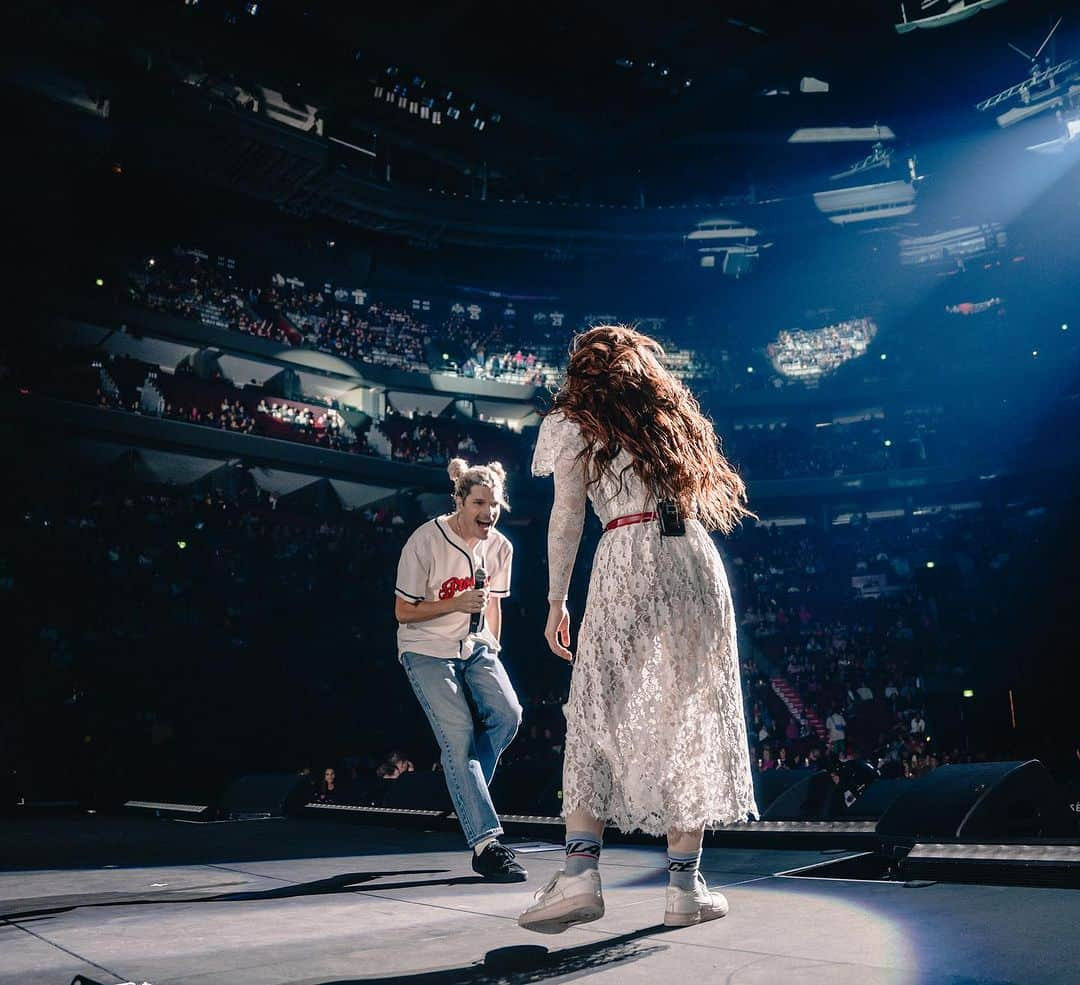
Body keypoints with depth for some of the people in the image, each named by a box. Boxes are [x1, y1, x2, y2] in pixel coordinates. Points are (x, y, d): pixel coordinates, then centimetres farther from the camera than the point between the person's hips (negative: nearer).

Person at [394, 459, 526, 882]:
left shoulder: (500, 547, 1)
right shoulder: (425, 542, -16)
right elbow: (403, 612, -11)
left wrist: (491, 650, 13)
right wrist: (457, 604, -22)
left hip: (474, 646, 5)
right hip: (426, 651, -5)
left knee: (508, 712, -17)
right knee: (459, 736, -16)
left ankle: (466, 793, 10)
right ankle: (485, 844, -15)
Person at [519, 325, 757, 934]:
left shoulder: (574, 424, 10)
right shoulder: (675, 415, 23)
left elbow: (567, 517, 3)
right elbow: (696, 501, 18)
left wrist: (556, 601, 6)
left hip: (626, 564, -3)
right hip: (695, 560, 4)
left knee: (597, 719, 1)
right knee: (692, 719, 5)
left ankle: (580, 872, -10)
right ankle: (686, 887, 8)